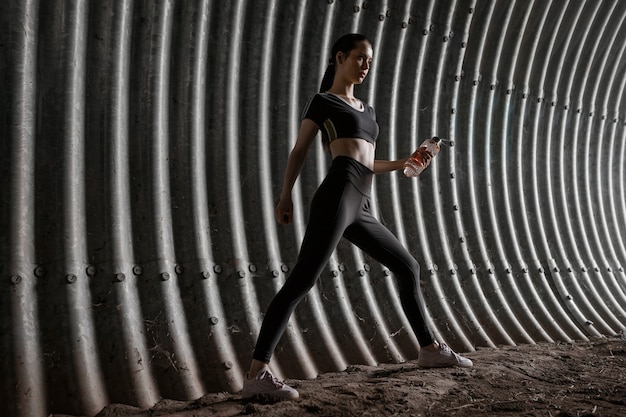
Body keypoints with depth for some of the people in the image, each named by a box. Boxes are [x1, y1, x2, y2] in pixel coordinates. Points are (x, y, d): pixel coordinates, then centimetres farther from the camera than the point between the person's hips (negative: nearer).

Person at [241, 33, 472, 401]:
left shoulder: (367, 110, 33)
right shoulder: (323, 101, 13)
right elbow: (299, 152, 6)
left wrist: (403, 163, 29)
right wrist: (286, 196, -5)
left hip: (361, 209, 8)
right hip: (338, 194, -8)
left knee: (408, 267, 16)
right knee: (302, 281, -19)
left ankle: (430, 349, 30)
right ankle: (257, 375, -25)